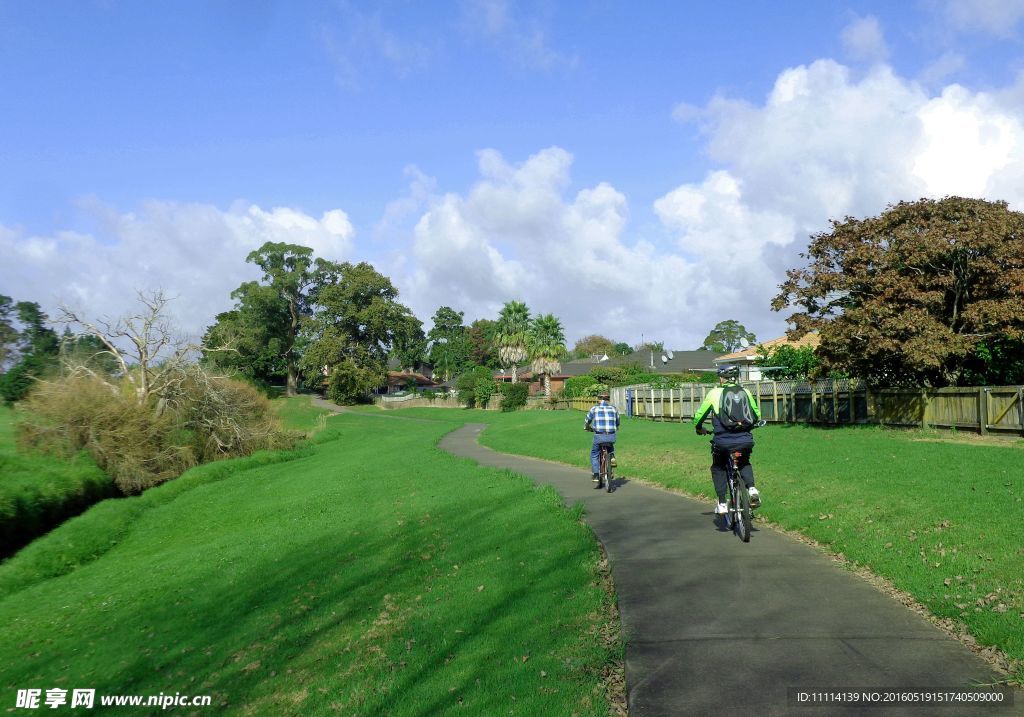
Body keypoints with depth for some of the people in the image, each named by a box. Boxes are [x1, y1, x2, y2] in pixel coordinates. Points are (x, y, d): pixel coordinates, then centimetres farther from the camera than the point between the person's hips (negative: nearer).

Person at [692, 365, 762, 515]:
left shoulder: (714, 393, 3)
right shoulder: (745, 392, 11)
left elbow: (699, 415, 7)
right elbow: (757, 415, 19)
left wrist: (699, 428, 28)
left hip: (722, 442, -2)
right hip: (745, 441, 3)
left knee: (718, 468, 23)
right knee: (744, 463, 33)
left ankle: (722, 504, 15)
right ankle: (751, 488, 8)